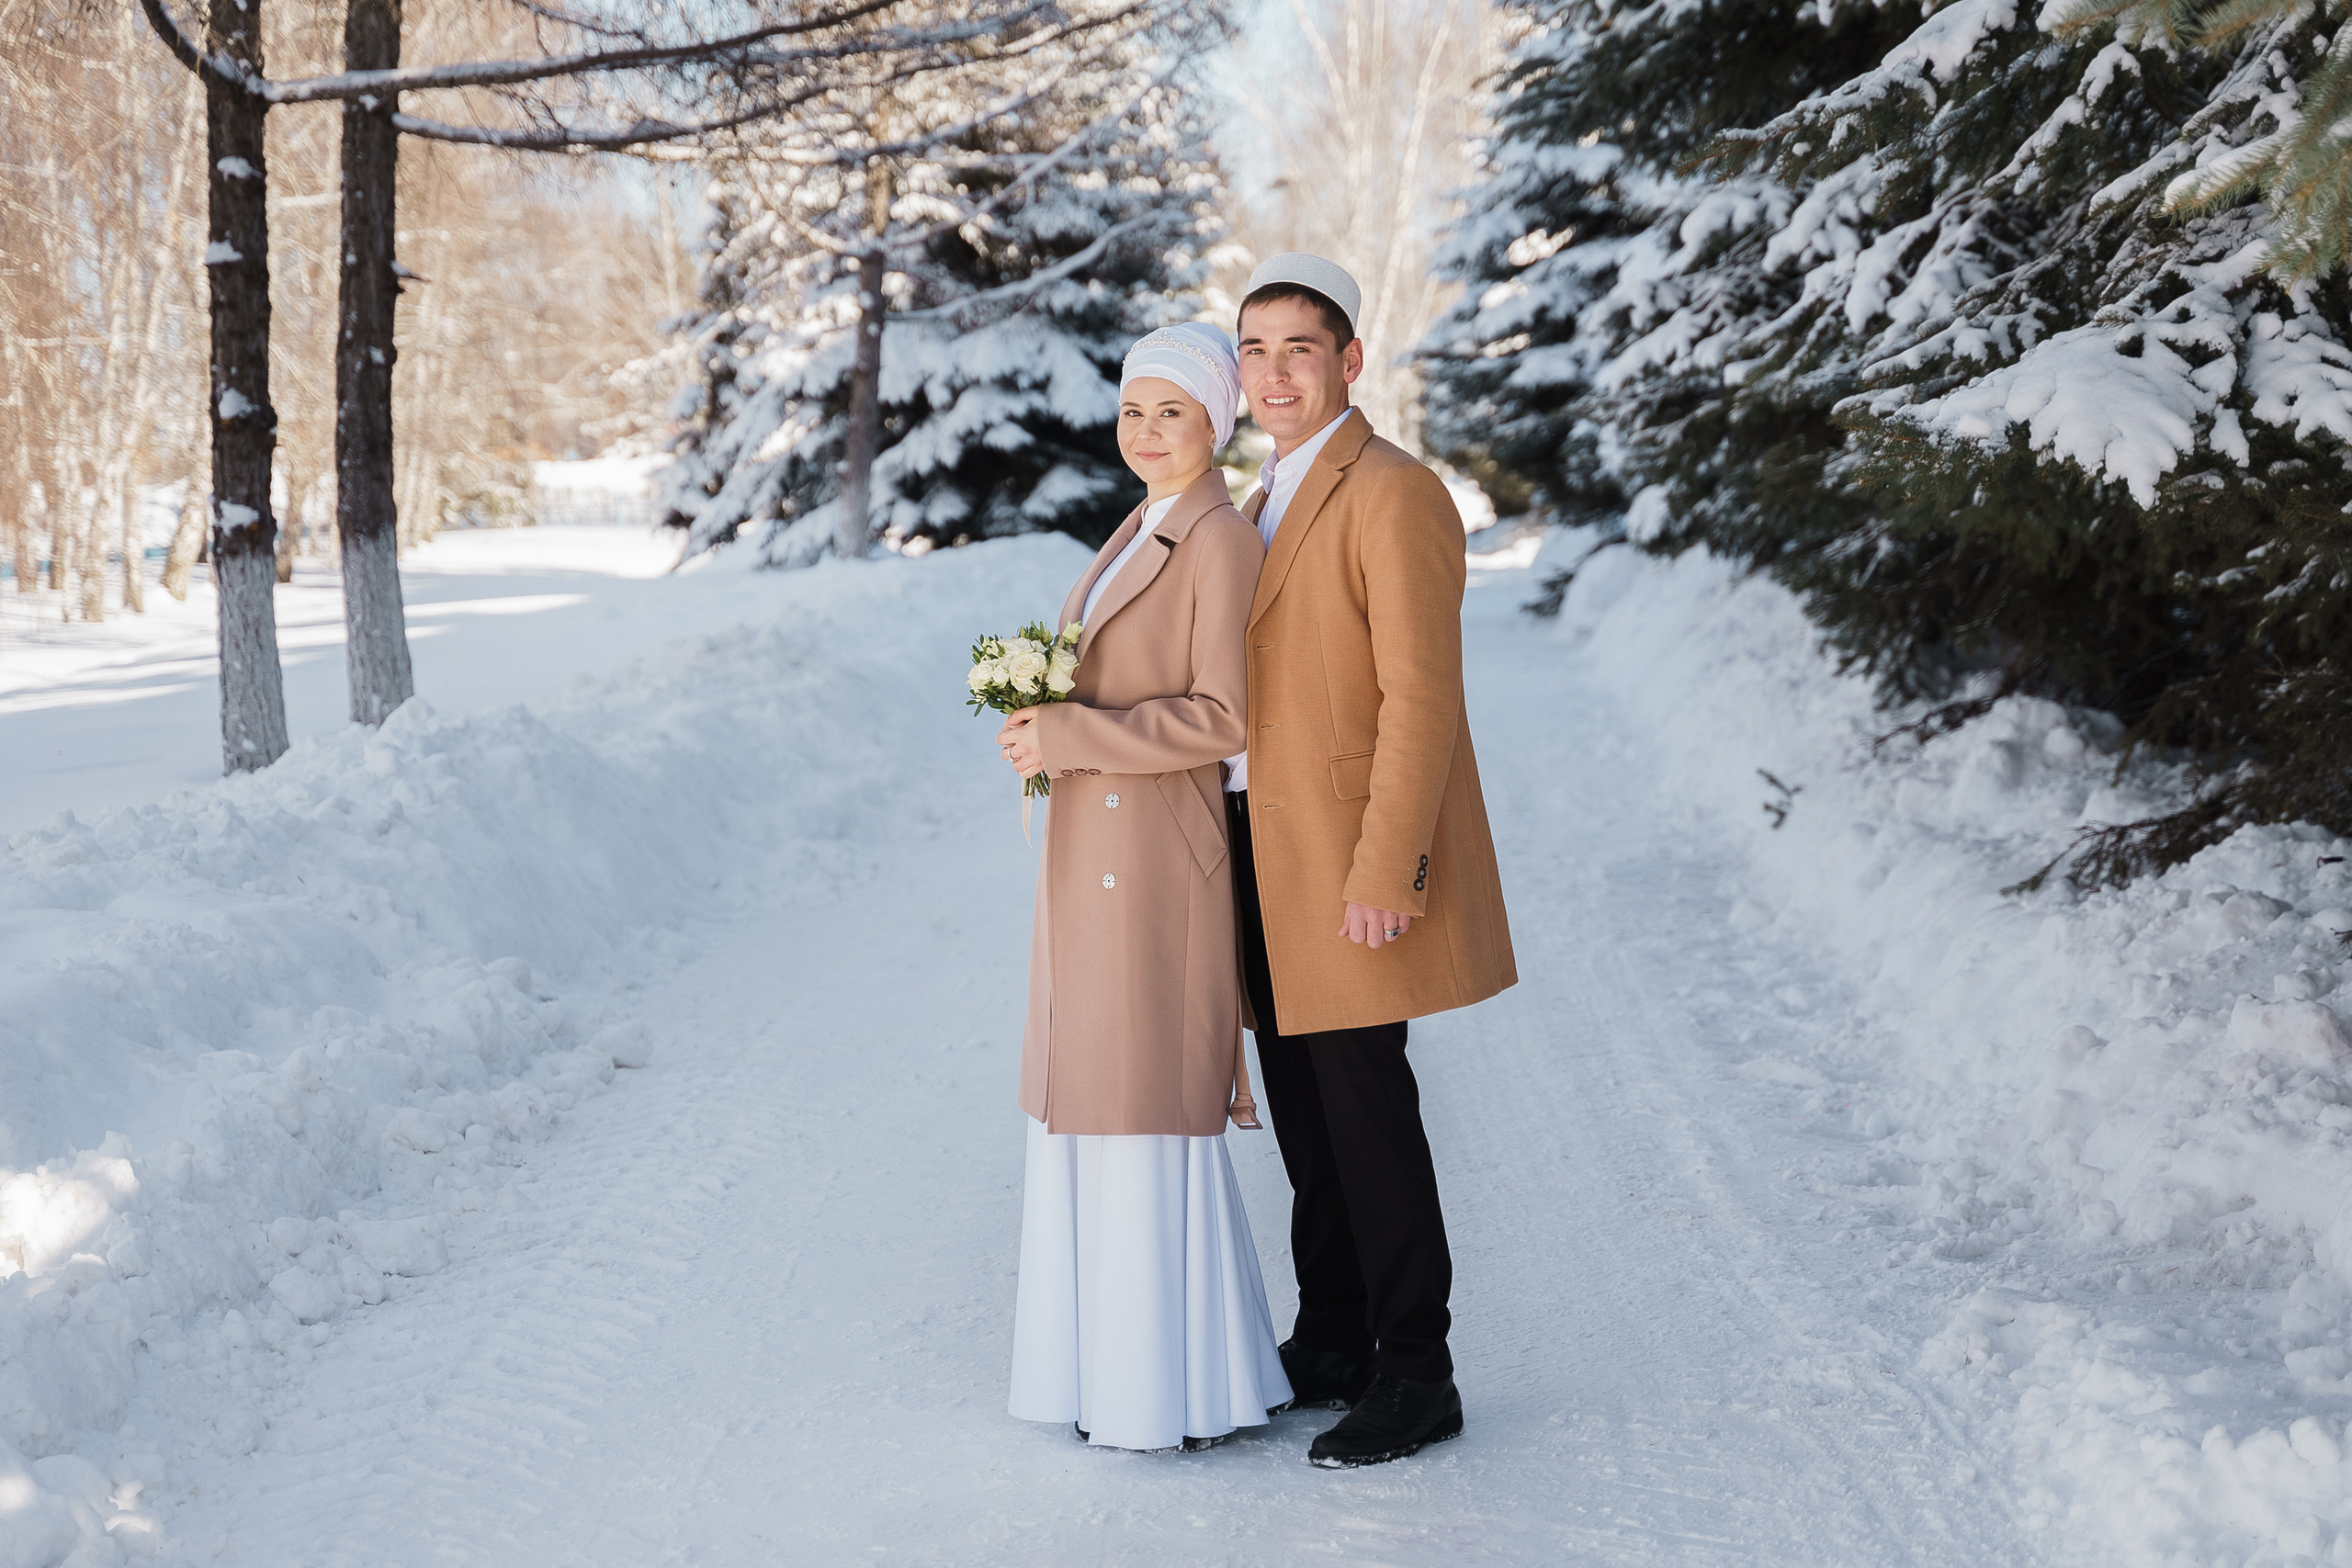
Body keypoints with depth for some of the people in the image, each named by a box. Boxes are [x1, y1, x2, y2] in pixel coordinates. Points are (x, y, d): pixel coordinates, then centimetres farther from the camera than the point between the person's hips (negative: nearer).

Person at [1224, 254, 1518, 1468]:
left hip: (1351, 863, -9)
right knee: (1305, 1118, 13)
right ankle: (1331, 1346, 23)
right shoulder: (1264, 502, 17)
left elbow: (1422, 698, -18)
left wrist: (1382, 873, -22)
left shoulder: (1394, 495, -12)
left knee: (1366, 1117, -4)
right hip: (1269, 865, 9)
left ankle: (1415, 1378, 6)